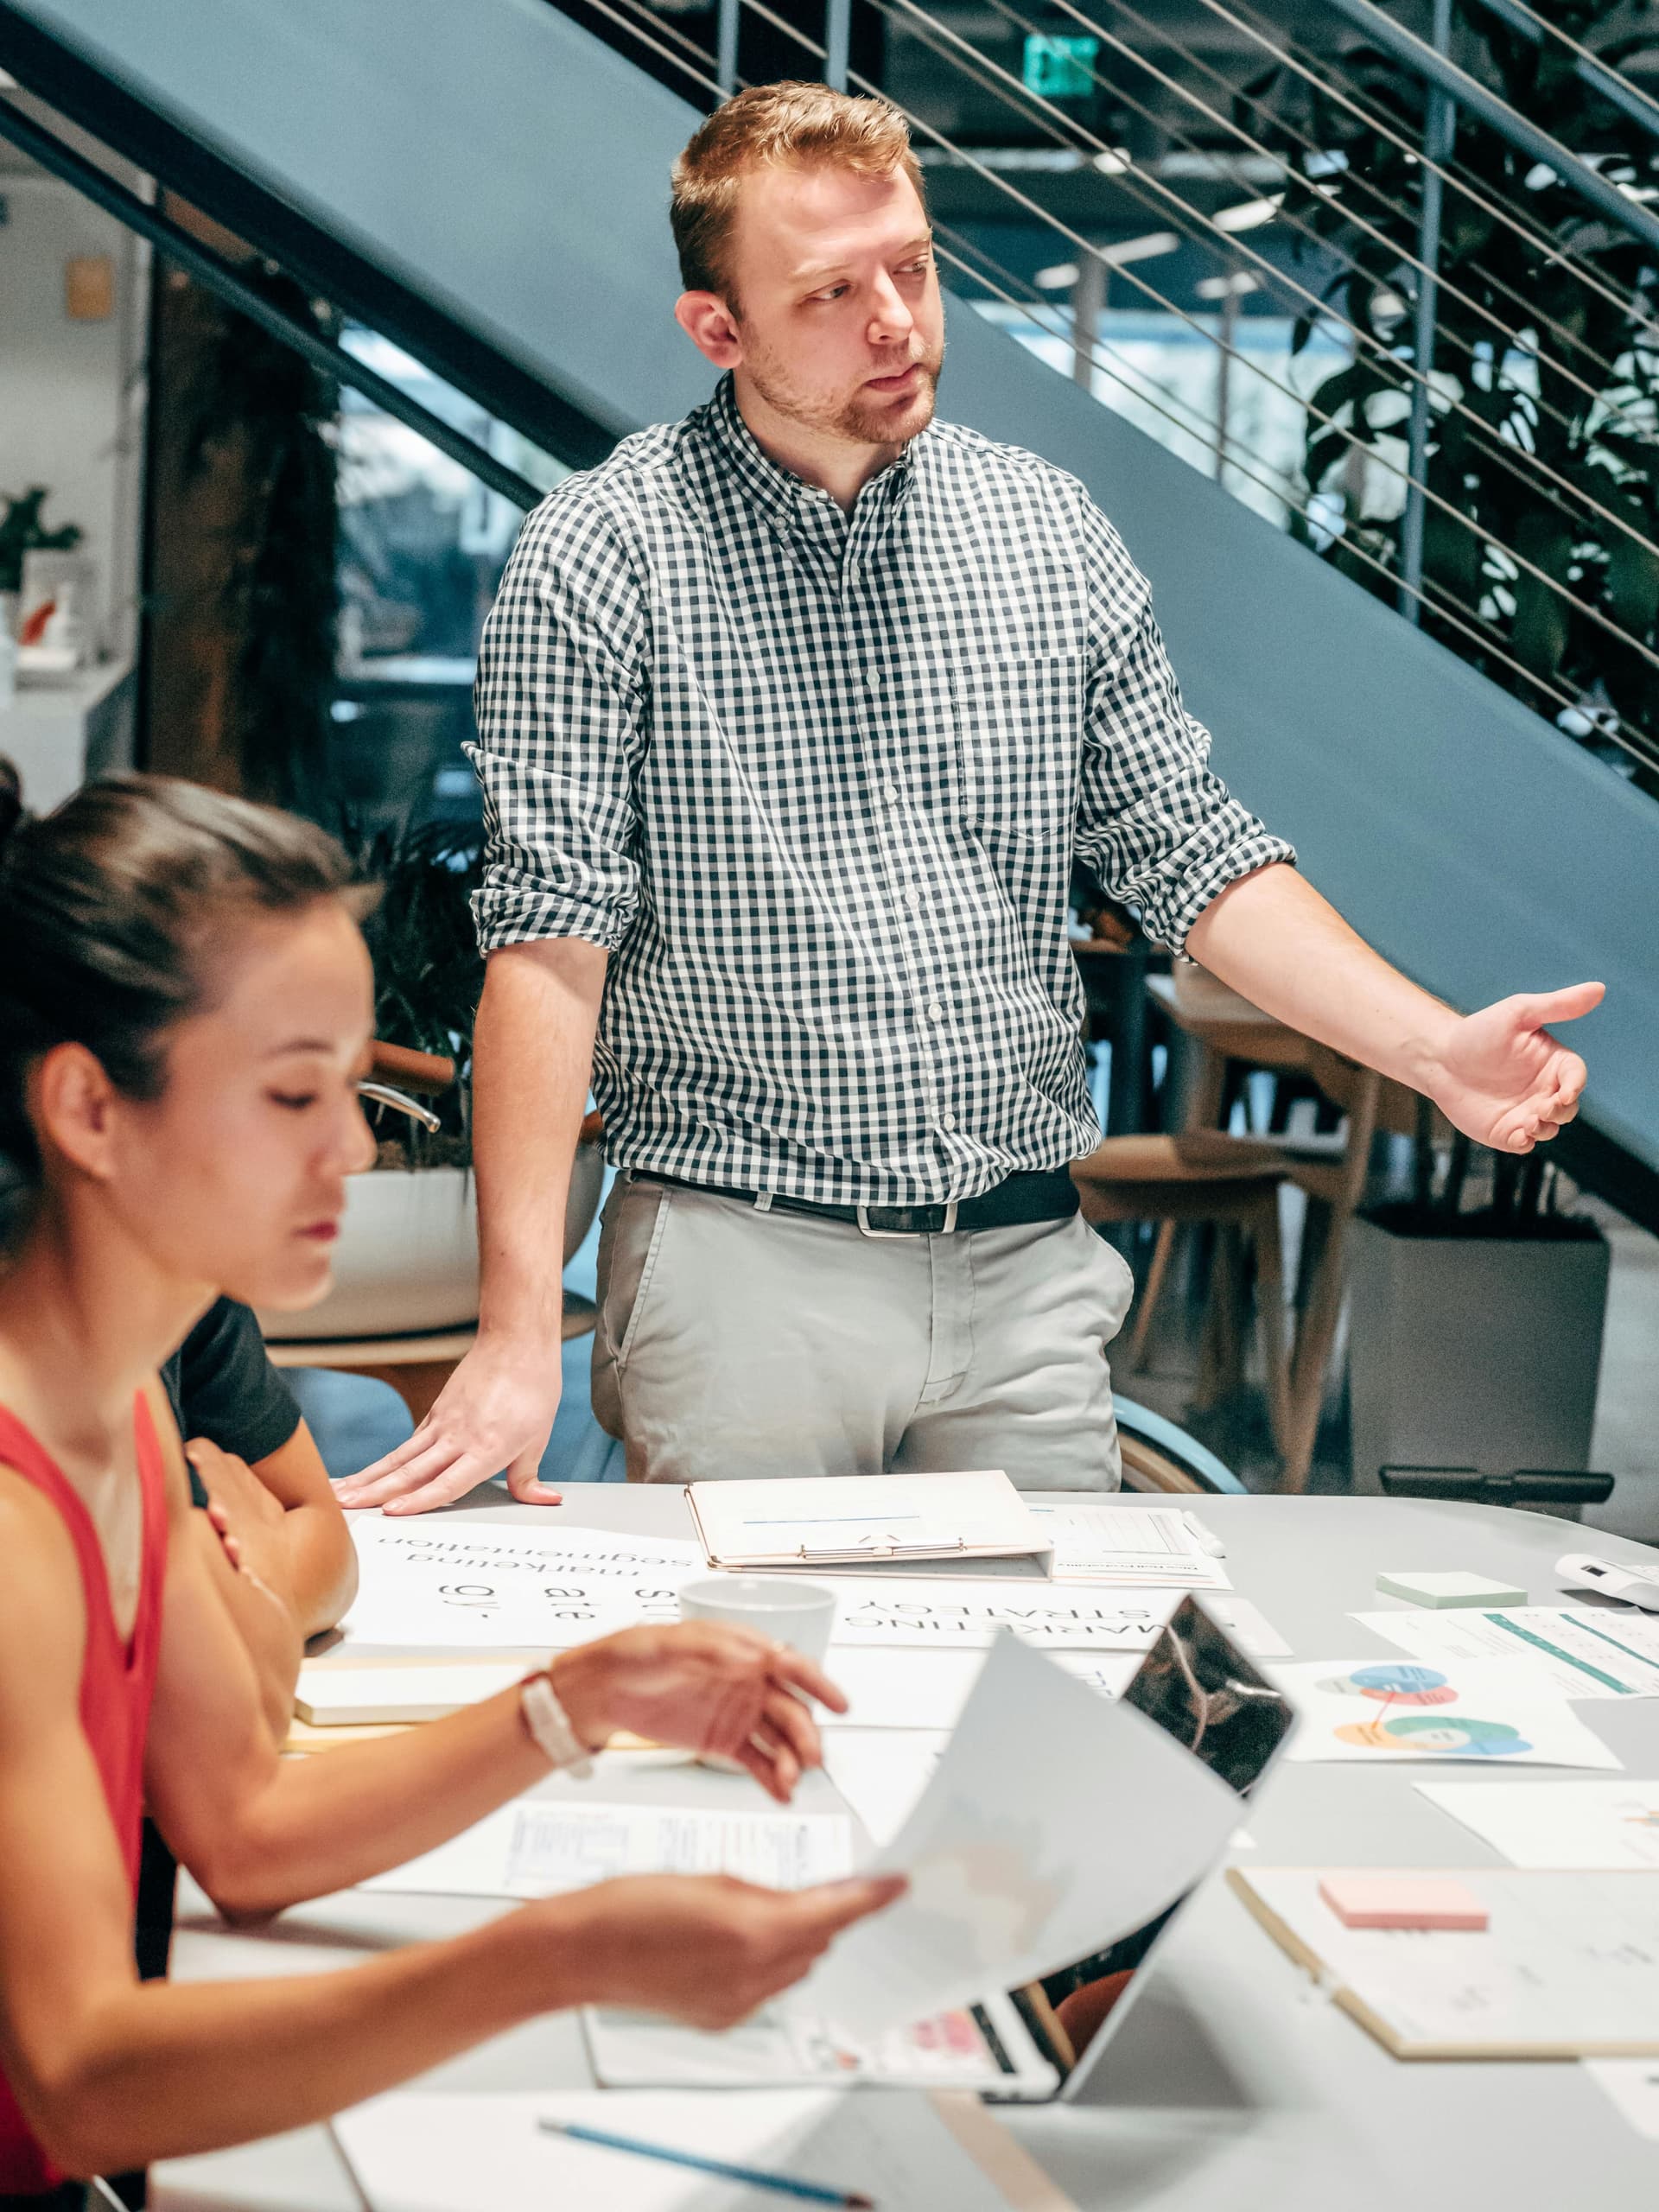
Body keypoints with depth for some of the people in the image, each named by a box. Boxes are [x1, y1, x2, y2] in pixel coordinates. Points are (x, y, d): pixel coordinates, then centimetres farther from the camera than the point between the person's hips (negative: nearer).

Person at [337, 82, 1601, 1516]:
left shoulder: (1048, 531, 6)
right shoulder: (608, 553, -7)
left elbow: (1189, 853, 8)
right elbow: (551, 933, -13)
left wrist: (1433, 1048, -7)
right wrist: (519, 1332, -20)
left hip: (1023, 1274, 4)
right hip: (742, 1271, -3)